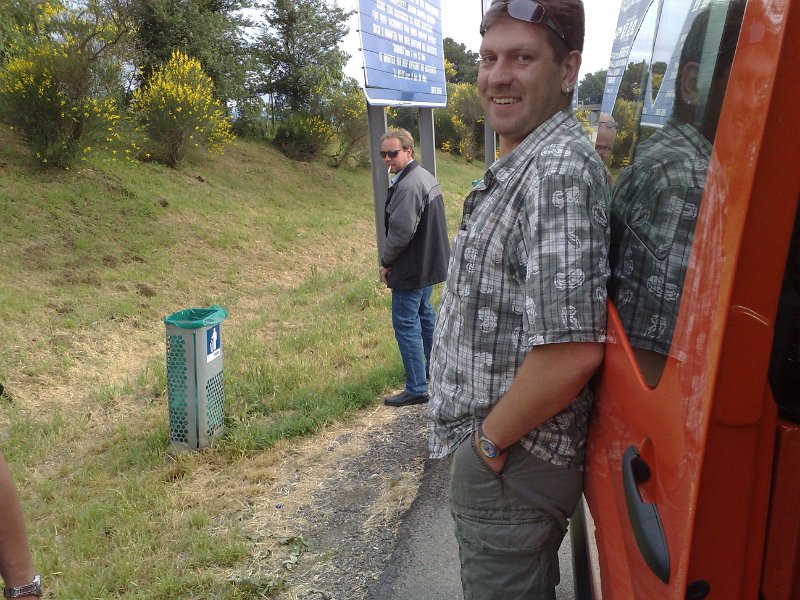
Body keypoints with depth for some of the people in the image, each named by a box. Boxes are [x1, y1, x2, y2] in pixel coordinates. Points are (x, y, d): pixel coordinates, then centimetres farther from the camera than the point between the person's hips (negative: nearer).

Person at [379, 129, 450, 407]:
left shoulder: (408, 186, -23)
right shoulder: (425, 176, 11)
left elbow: (400, 231, -26)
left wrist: (386, 262, -10)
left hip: (411, 268, -11)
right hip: (428, 263, 11)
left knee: (406, 325, -4)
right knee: (424, 314, 23)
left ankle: (416, 389, 1)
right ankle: (435, 370, 38)